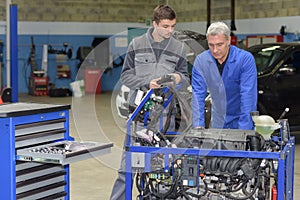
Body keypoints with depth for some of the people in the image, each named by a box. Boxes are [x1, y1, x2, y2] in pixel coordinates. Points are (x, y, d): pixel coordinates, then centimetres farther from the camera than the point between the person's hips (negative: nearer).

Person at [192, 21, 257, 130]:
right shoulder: (201, 61, -7)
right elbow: (198, 95, -8)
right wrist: (198, 126, -20)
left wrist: (243, 131, -29)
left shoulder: (246, 59, -17)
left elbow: (248, 96, -22)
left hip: (240, 121, -3)